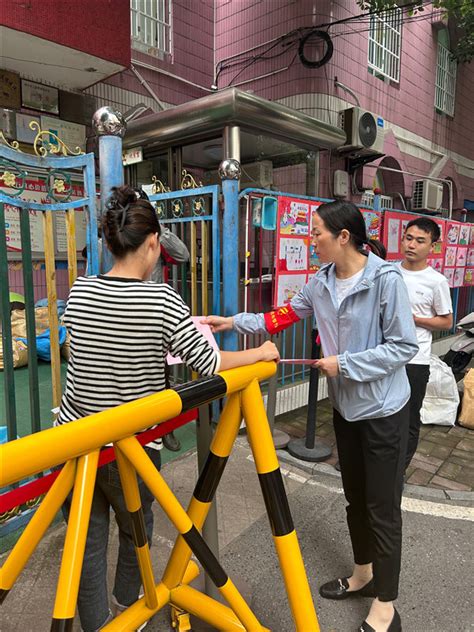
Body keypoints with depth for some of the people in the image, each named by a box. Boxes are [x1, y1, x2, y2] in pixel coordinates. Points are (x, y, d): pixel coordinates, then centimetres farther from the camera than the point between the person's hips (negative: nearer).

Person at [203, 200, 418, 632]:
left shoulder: (387, 280, -20)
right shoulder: (321, 281, 0)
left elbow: (405, 347, -18)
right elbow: (286, 316, 7)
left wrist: (345, 363, -22)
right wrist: (235, 322, 2)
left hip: (384, 411, -6)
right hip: (345, 406, 7)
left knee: (383, 507, 6)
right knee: (355, 497, 21)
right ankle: (363, 574, 45)